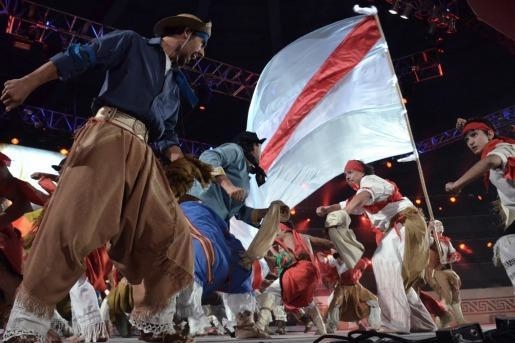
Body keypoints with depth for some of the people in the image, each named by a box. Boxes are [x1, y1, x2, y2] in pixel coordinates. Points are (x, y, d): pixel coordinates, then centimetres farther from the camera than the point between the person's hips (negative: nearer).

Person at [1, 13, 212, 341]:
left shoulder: (175, 83, 30)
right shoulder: (131, 43, 14)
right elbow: (79, 56, 4)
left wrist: (183, 163, 6)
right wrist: (28, 82, -5)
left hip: (144, 153, 7)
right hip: (108, 134, -6)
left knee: (171, 231, -1)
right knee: (74, 219, -20)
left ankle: (148, 314, 9)